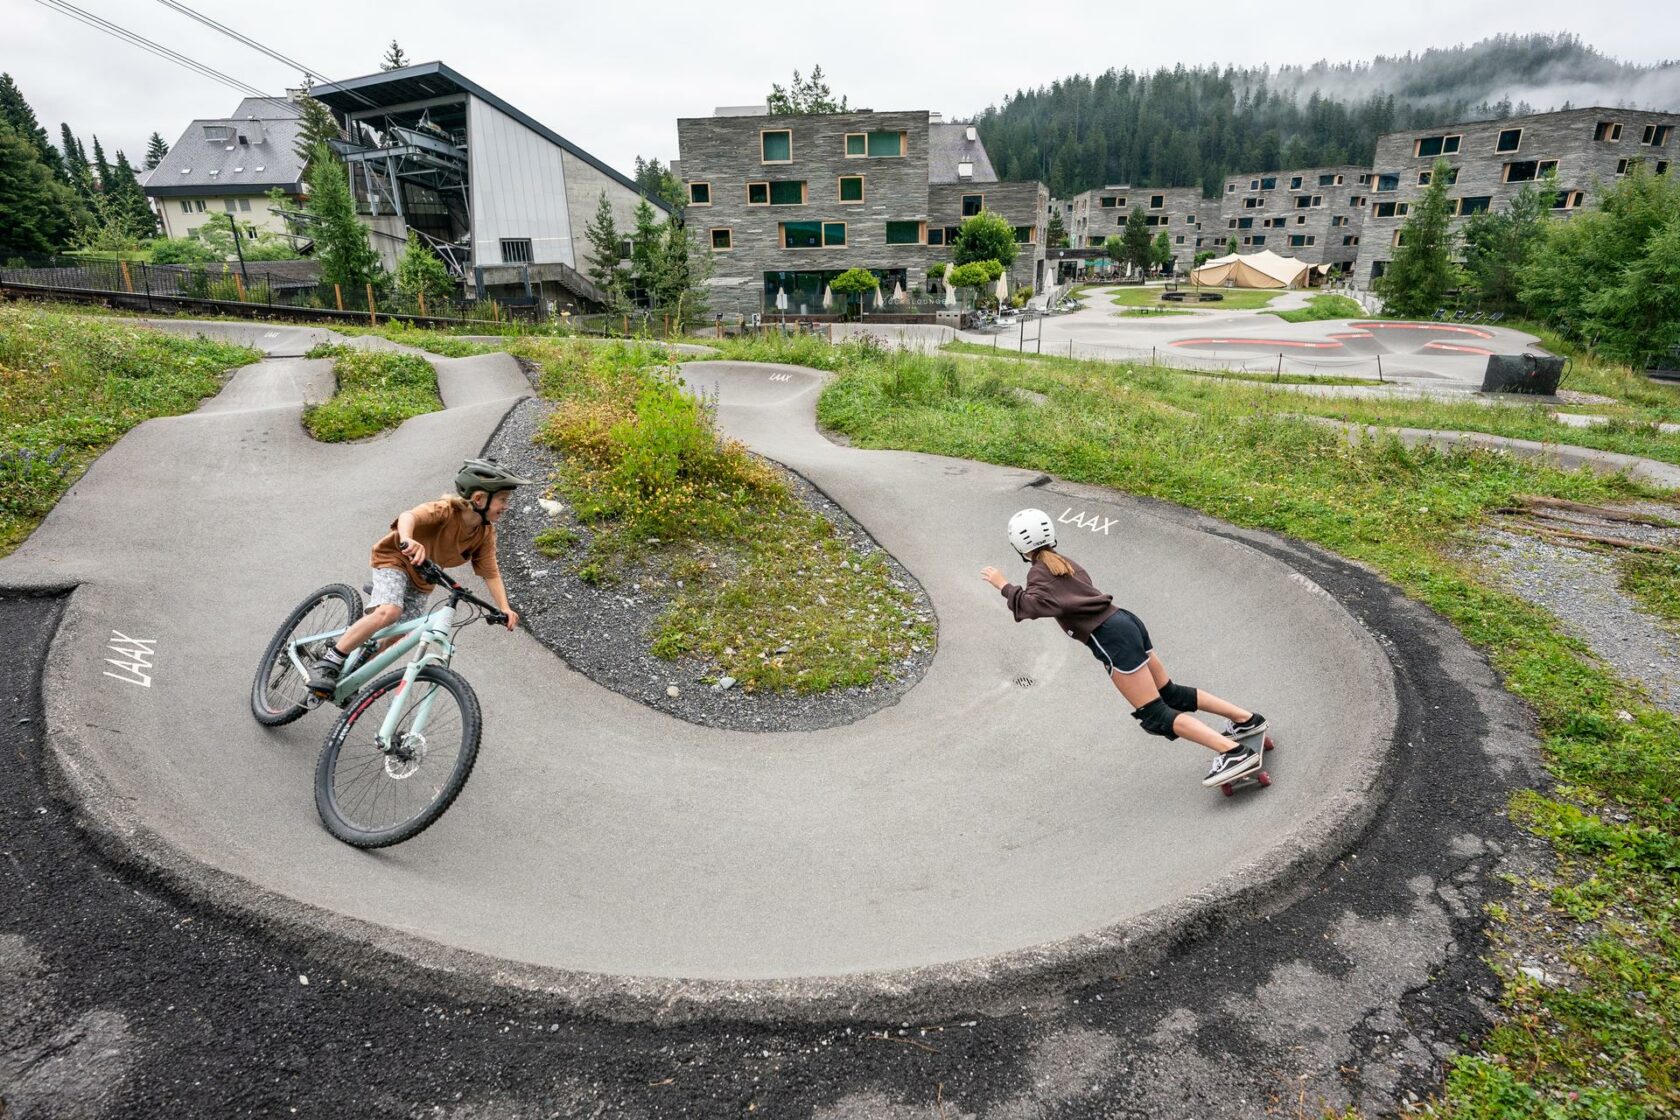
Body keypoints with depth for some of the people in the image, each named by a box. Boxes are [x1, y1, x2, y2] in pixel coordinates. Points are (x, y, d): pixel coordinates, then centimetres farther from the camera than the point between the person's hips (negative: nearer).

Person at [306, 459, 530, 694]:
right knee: (389, 612, -31)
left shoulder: (486, 533, -14)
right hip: (396, 559, -6)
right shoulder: (446, 510, -32)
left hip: (423, 578, 7)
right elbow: (409, 515, -50)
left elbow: (491, 573, -12)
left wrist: (505, 609, -25)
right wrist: (407, 539, -72)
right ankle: (327, 664, -18)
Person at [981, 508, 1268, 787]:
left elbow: (1035, 605, -22)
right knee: (1171, 694, 21)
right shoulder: (1064, 563, 20)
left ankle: (1234, 753, -12)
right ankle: (1247, 718, 25)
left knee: (1155, 716, -5)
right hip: (1126, 621, 9)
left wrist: (1004, 586, -13)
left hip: (1111, 638, -9)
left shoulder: (1039, 573, -5)